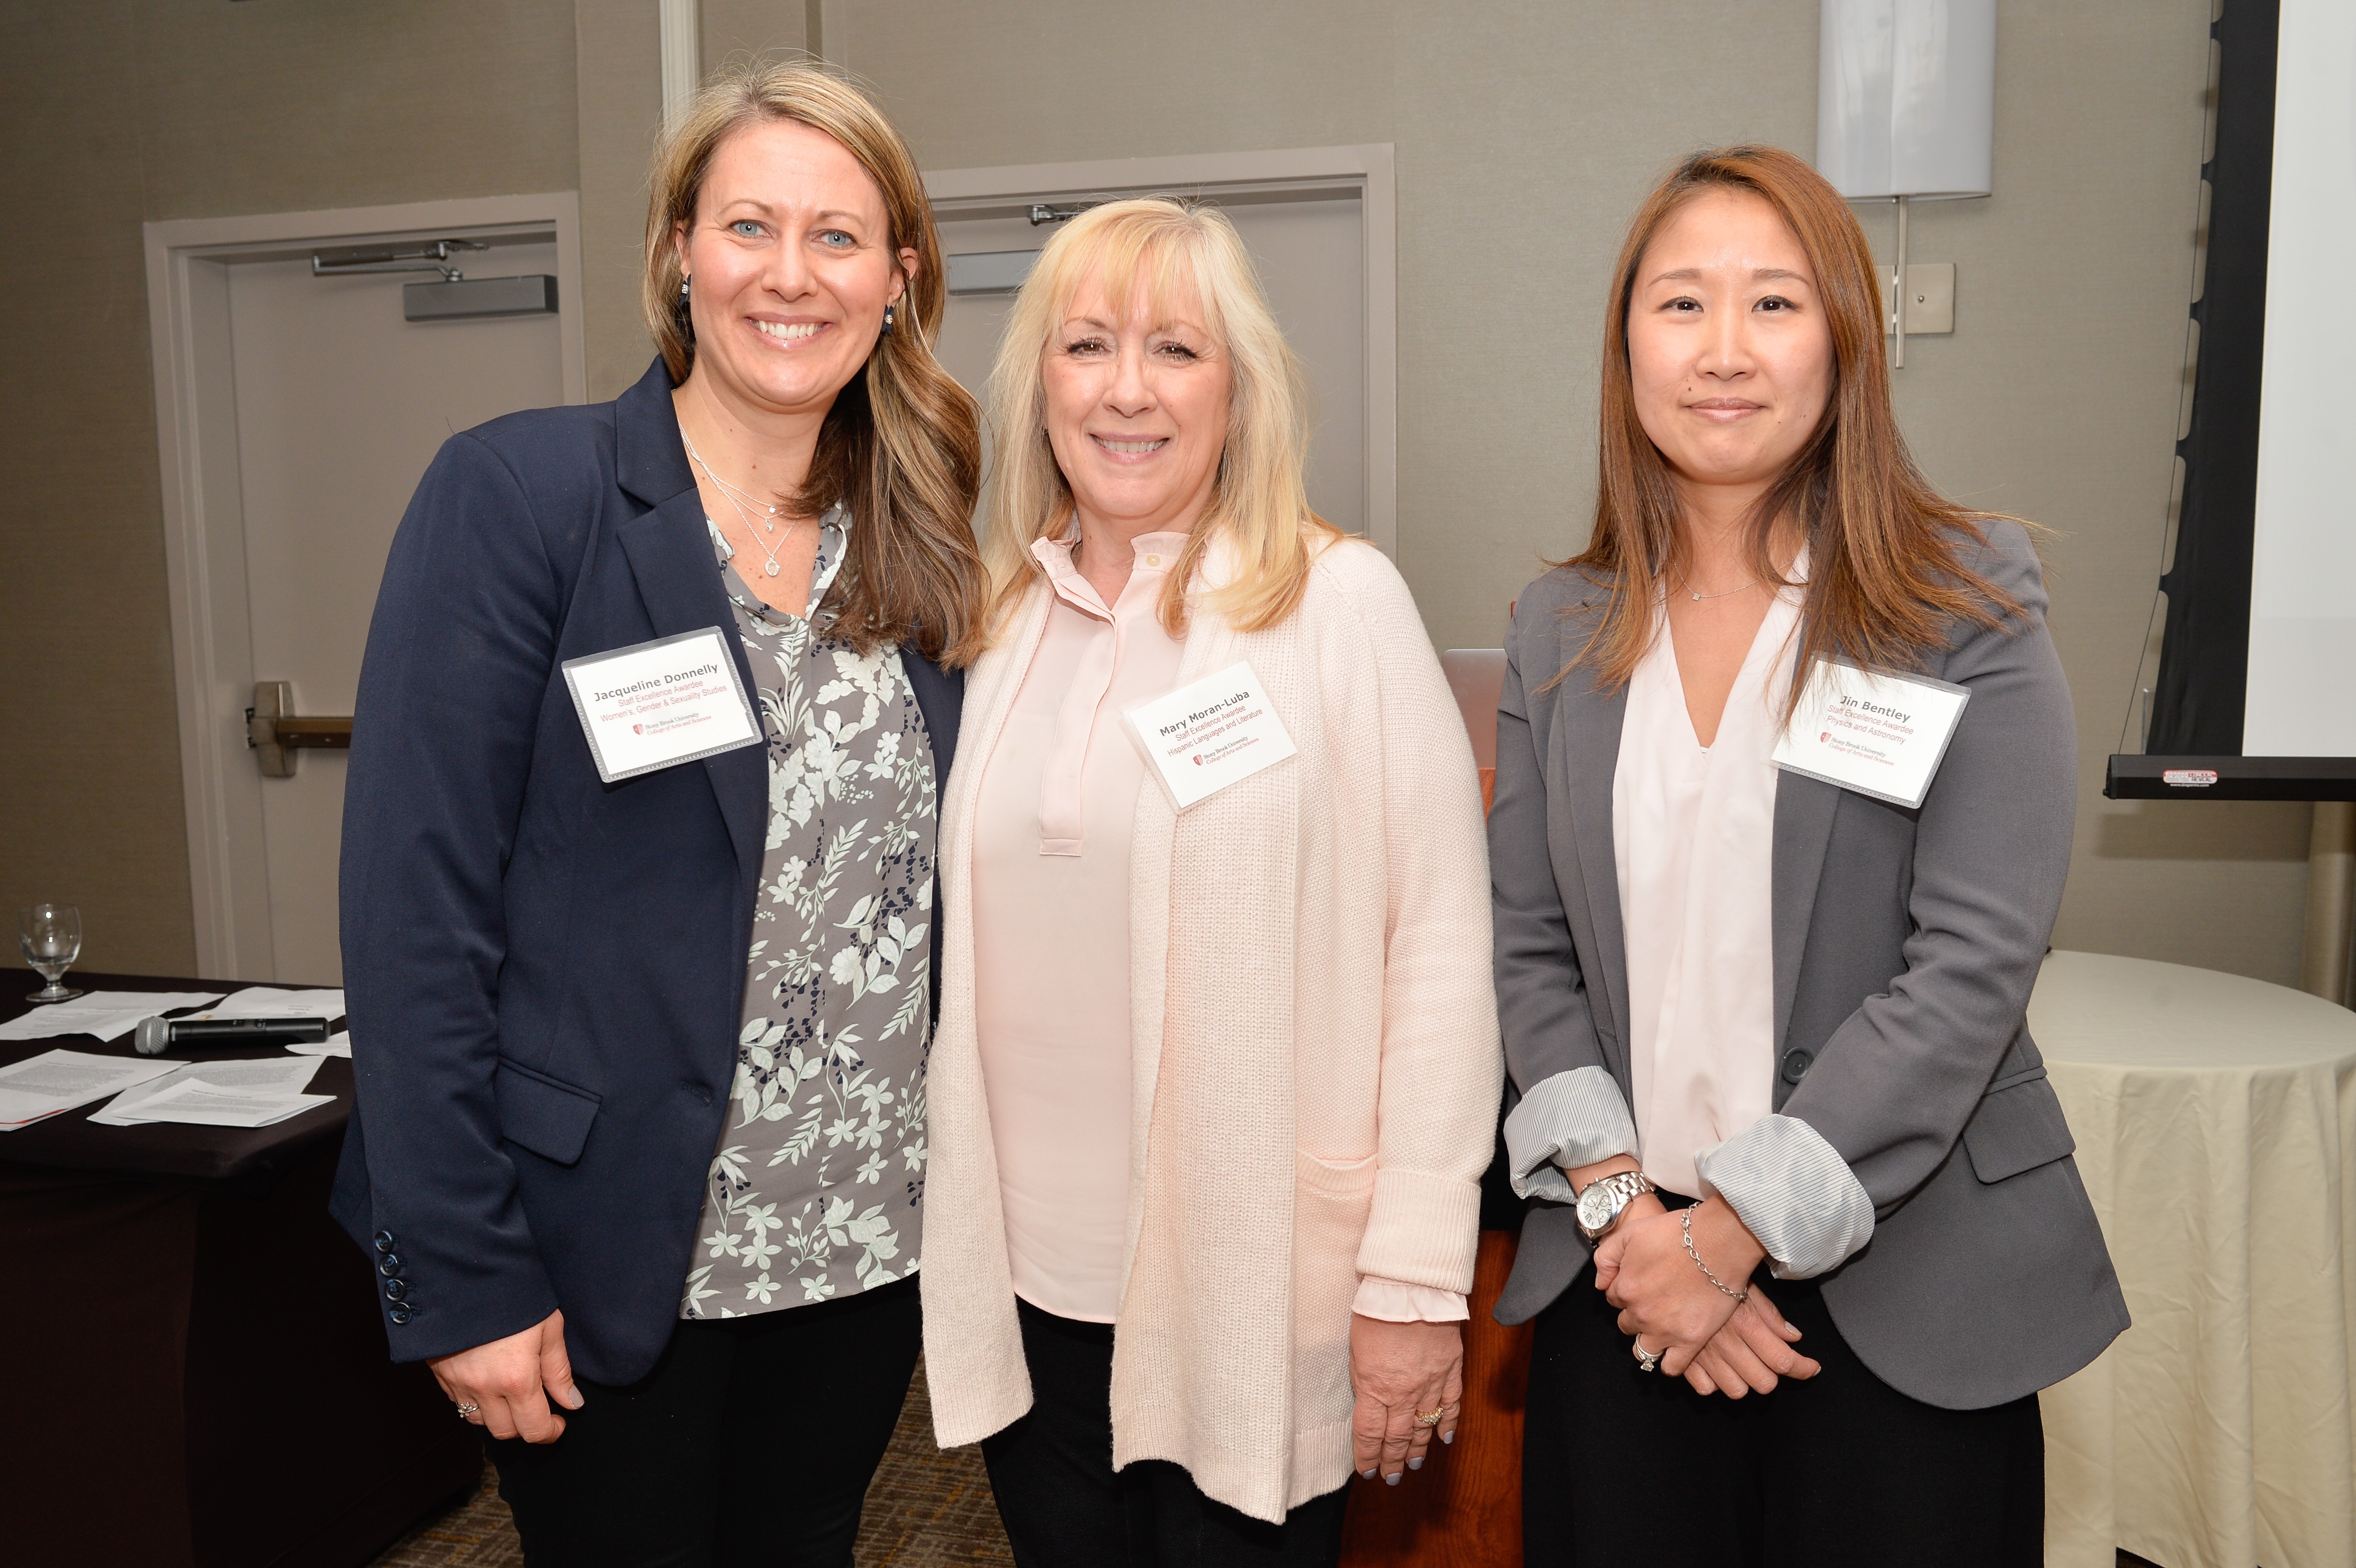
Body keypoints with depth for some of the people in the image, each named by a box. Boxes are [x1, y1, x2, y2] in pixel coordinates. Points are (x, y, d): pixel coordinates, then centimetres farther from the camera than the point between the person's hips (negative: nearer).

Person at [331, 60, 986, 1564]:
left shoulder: (921, 550, 4)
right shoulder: (515, 493, -11)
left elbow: (931, 899, 8)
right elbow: (418, 905, -14)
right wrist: (465, 1276, -15)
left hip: (866, 1248, 5)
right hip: (612, 1258, -4)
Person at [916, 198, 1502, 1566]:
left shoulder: (1342, 602, -10)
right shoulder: (1001, 620, 5)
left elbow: (1443, 952, -11)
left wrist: (1416, 1283, -12)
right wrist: (946, 1240, 10)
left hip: (1255, 1302, -4)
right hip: (1027, 1287, 4)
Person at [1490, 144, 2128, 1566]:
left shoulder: (1971, 603, -6)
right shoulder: (1561, 629, 5)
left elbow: (1974, 967, -13)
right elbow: (1532, 951, 3)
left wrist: (1733, 1226, -14)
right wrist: (1622, 1203, -9)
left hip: (1903, 1287, -2)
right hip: (1621, 1282, 3)